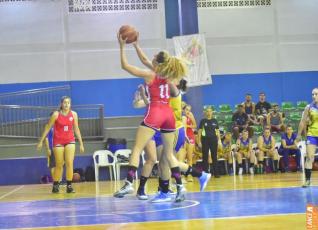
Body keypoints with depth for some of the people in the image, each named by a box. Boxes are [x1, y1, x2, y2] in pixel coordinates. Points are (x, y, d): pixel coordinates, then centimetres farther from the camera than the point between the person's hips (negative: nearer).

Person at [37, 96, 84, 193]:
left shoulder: (74, 114, 0)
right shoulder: (56, 114, -8)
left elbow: (76, 129, 8)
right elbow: (47, 128, -2)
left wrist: (81, 143, 7)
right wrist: (41, 141, -3)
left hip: (70, 141, 2)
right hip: (58, 141, -2)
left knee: (69, 163, -8)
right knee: (59, 165, 3)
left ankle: (69, 186, -3)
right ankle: (55, 185, 17)